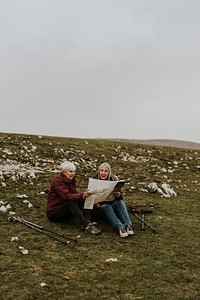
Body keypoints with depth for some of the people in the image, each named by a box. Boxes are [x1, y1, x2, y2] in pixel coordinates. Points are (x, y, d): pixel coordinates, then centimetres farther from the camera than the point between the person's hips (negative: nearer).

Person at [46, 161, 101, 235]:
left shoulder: (71, 180, 8)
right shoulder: (57, 181, -17)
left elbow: (74, 195, -2)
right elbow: (66, 196, -31)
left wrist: (84, 195, -24)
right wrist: (82, 196, -45)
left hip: (65, 209, 8)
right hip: (53, 212, -7)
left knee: (83, 201, -16)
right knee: (71, 202, -35)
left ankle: (84, 223, -35)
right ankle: (87, 225, -45)